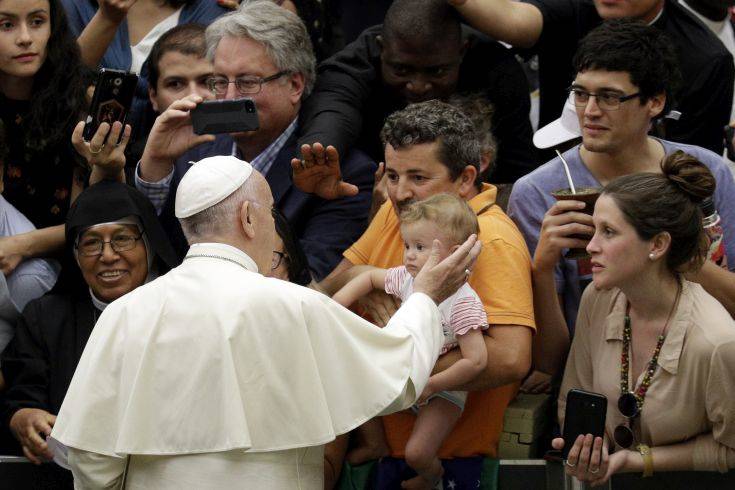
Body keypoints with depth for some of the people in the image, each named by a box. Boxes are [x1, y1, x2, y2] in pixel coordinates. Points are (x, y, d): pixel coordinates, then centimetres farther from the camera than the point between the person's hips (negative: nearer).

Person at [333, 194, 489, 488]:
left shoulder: (463, 303, -28)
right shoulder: (407, 278, -8)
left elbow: (476, 361, -30)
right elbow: (370, 277, 12)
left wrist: (431, 385, -26)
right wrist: (334, 306, 0)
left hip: (442, 391, -7)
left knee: (416, 454, -17)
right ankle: (375, 445, 29)